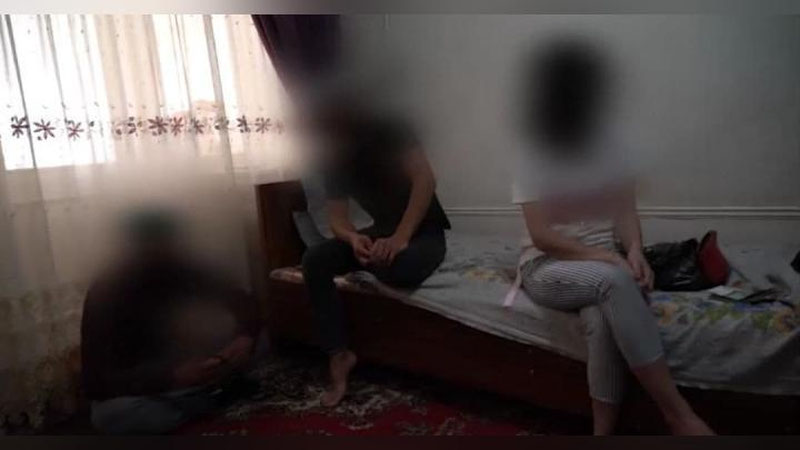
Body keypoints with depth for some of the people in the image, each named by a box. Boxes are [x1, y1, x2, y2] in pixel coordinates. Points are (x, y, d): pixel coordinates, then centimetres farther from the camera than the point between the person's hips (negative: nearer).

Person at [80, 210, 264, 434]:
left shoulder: (185, 271, -12)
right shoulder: (104, 293, -23)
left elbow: (244, 304, -12)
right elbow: (95, 383, -30)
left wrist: (246, 338, -36)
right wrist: (173, 377, -44)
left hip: (191, 372, 3)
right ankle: (221, 398, -22)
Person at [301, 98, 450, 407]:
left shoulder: (389, 132, -16)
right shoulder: (333, 162, 0)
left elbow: (426, 179, -27)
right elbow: (337, 219, -5)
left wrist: (401, 237, -36)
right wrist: (354, 239, -30)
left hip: (424, 232, -5)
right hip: (382, 232, 6)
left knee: (400, 270, -40)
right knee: (314, 260, -16)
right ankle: (338, 354, -13)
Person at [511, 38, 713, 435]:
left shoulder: (609, 147, 4)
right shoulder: (535, 156, -9)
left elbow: (625, 211, 2)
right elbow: (541, 236, -14)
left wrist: (633, 250, -19)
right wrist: (607, 258, -21)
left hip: (606, 265, 3)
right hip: (548, 268, -3)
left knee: (602, 318, -33)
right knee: (613, 281, -36)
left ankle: (604, 434, -22)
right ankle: (677, 412, -26)